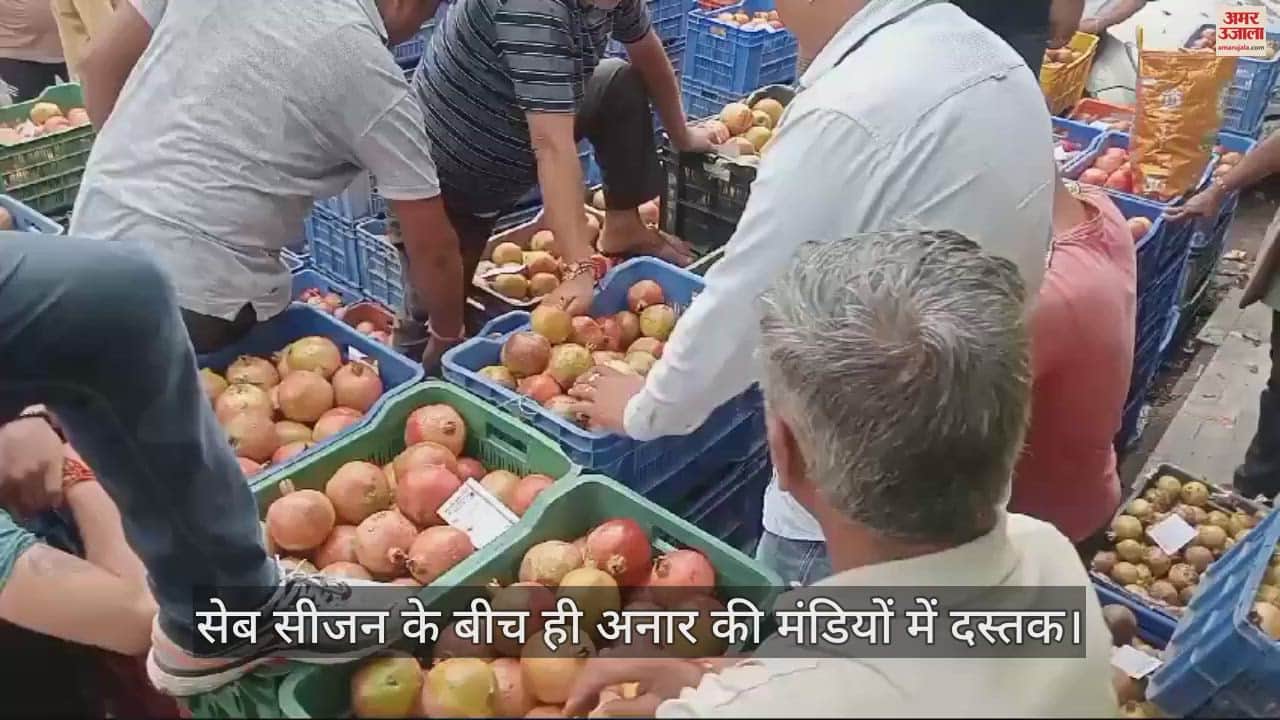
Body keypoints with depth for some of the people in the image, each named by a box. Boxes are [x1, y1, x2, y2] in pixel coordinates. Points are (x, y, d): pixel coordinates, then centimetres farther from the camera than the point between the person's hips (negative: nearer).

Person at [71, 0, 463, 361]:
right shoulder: (370, 72, -11)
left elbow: (102, 63, 13)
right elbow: (433, 248, -7)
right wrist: (450, 334, 11)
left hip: (92, 236, 7)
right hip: (194, 288, -6)